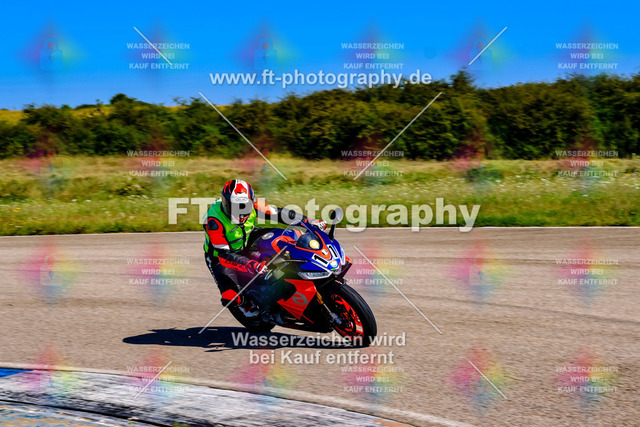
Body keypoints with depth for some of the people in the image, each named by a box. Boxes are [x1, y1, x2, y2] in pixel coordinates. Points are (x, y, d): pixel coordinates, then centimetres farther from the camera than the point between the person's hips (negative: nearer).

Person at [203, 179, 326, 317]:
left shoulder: (251, 203, -20)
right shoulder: (214, 220, -34)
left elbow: (277, 213, -11)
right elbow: (224, 253, -36)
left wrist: (309, 221, -16)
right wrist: (251, 265, -50)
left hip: (246, 242, 5)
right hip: (221, 258, -5)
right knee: (230, 298, -26)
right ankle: (245, 303, 10)